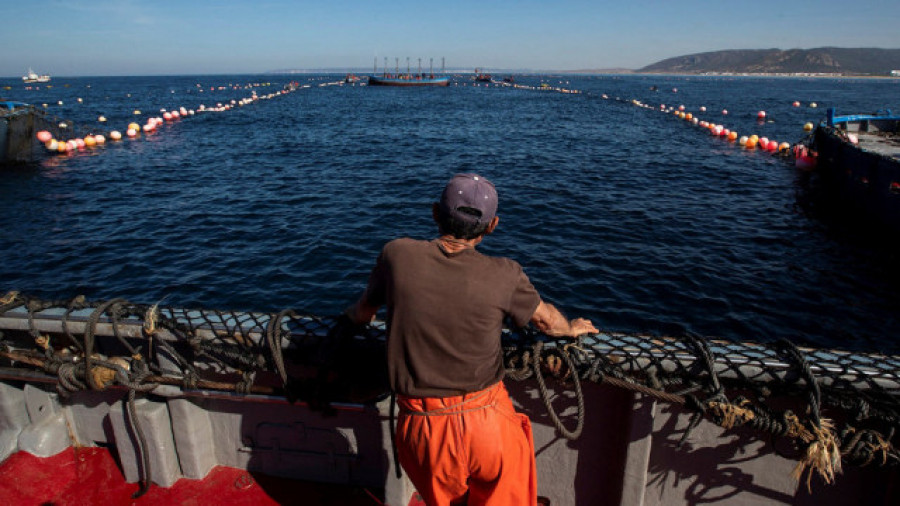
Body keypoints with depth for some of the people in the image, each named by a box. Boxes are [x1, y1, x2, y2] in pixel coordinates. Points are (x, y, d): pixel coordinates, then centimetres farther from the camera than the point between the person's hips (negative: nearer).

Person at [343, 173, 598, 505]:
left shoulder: (397, 255, -9)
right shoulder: (504, 275, -10)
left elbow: (364, 311, 10)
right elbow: (546, 320, 9)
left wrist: (355, 315, 35)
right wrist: (572, 329, 32)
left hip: (422, 430, 2)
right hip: (487, 424, -1)